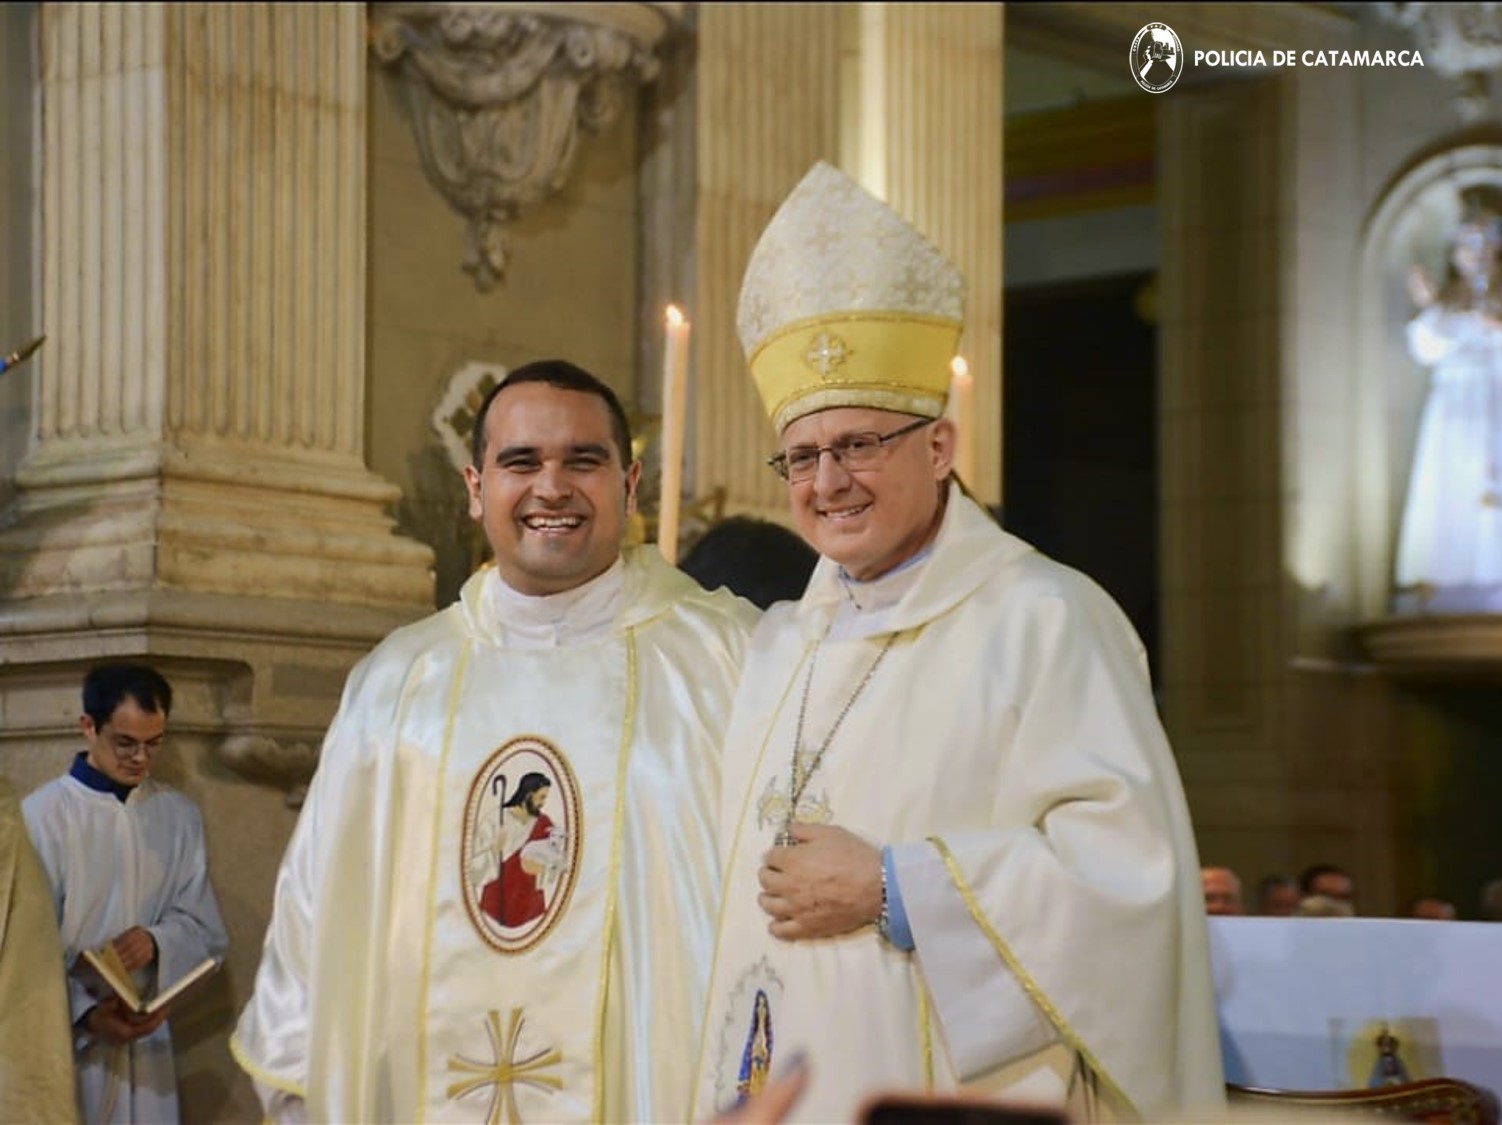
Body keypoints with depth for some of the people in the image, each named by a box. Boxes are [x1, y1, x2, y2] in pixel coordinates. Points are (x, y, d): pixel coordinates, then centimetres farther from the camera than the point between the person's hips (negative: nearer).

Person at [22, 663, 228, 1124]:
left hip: (144, 1037, 3)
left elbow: (207, 931, 7)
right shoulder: (39, 817, -6)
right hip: (65, 1039, -3)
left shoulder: (179, 816, 6)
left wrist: (156, 942, -14)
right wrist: (85, 1012, -19)